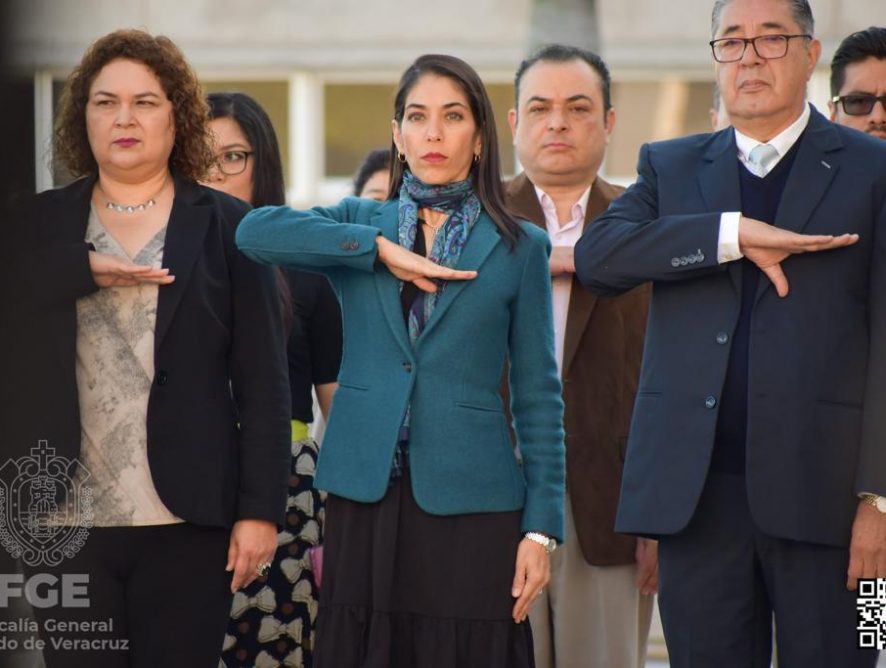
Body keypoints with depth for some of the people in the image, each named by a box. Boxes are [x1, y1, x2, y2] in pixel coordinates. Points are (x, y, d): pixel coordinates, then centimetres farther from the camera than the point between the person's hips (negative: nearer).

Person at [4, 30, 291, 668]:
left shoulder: (227, 227, 6)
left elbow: (263, 383, 2)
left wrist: (260, 509, -5)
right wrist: (84, 270, -18)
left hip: (187, 521, -1)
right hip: (66, 520, 2)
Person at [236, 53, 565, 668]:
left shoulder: (519, 248, 6)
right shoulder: (359, 224, 10)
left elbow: (538, 396, 4)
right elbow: (254, 231, -10)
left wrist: (542, 525, -3)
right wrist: (383, 250, -13)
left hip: (470, 505, -1)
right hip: (365, 500, 2)